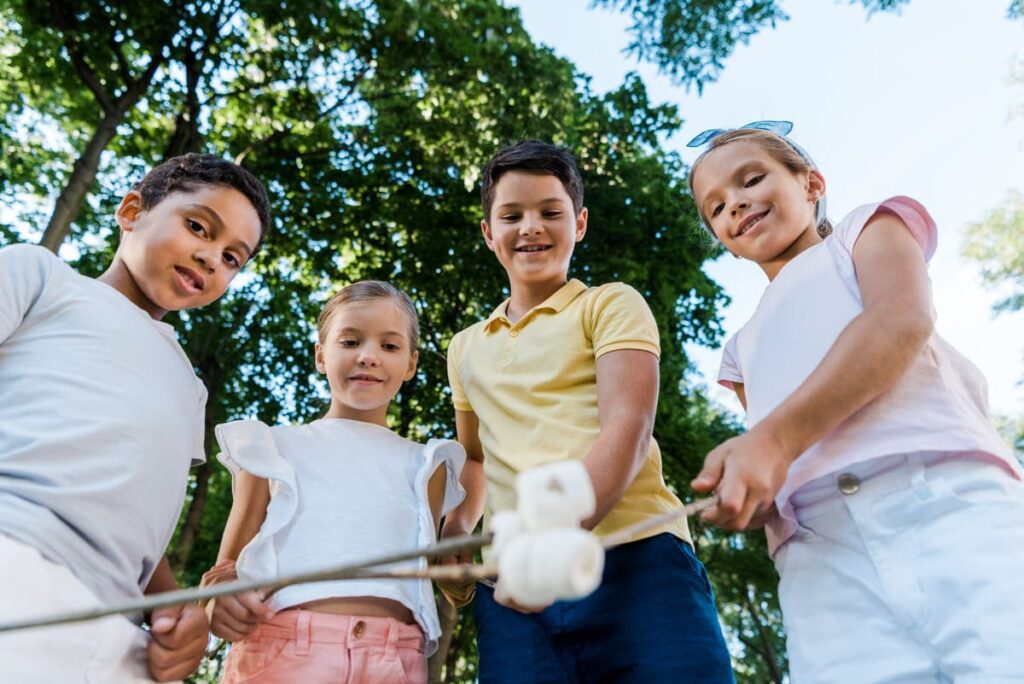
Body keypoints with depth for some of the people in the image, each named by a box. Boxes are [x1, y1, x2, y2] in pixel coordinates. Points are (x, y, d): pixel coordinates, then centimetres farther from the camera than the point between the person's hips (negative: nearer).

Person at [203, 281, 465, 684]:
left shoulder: (424, 465, 12)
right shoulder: (273, 449, 9)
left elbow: (424, 576, 10)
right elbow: (227, 570, 6)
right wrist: (220, 602, -14)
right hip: (278, 650, -1)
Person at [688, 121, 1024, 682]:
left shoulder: (868, 227, 22)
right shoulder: (745, 345, 32)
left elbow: (904, 320, -1)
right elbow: (763, 466, 20)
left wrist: (773, 437, -14)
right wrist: (746, 489, -7)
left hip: (948, 502, -3)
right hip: (818, 558, 4)